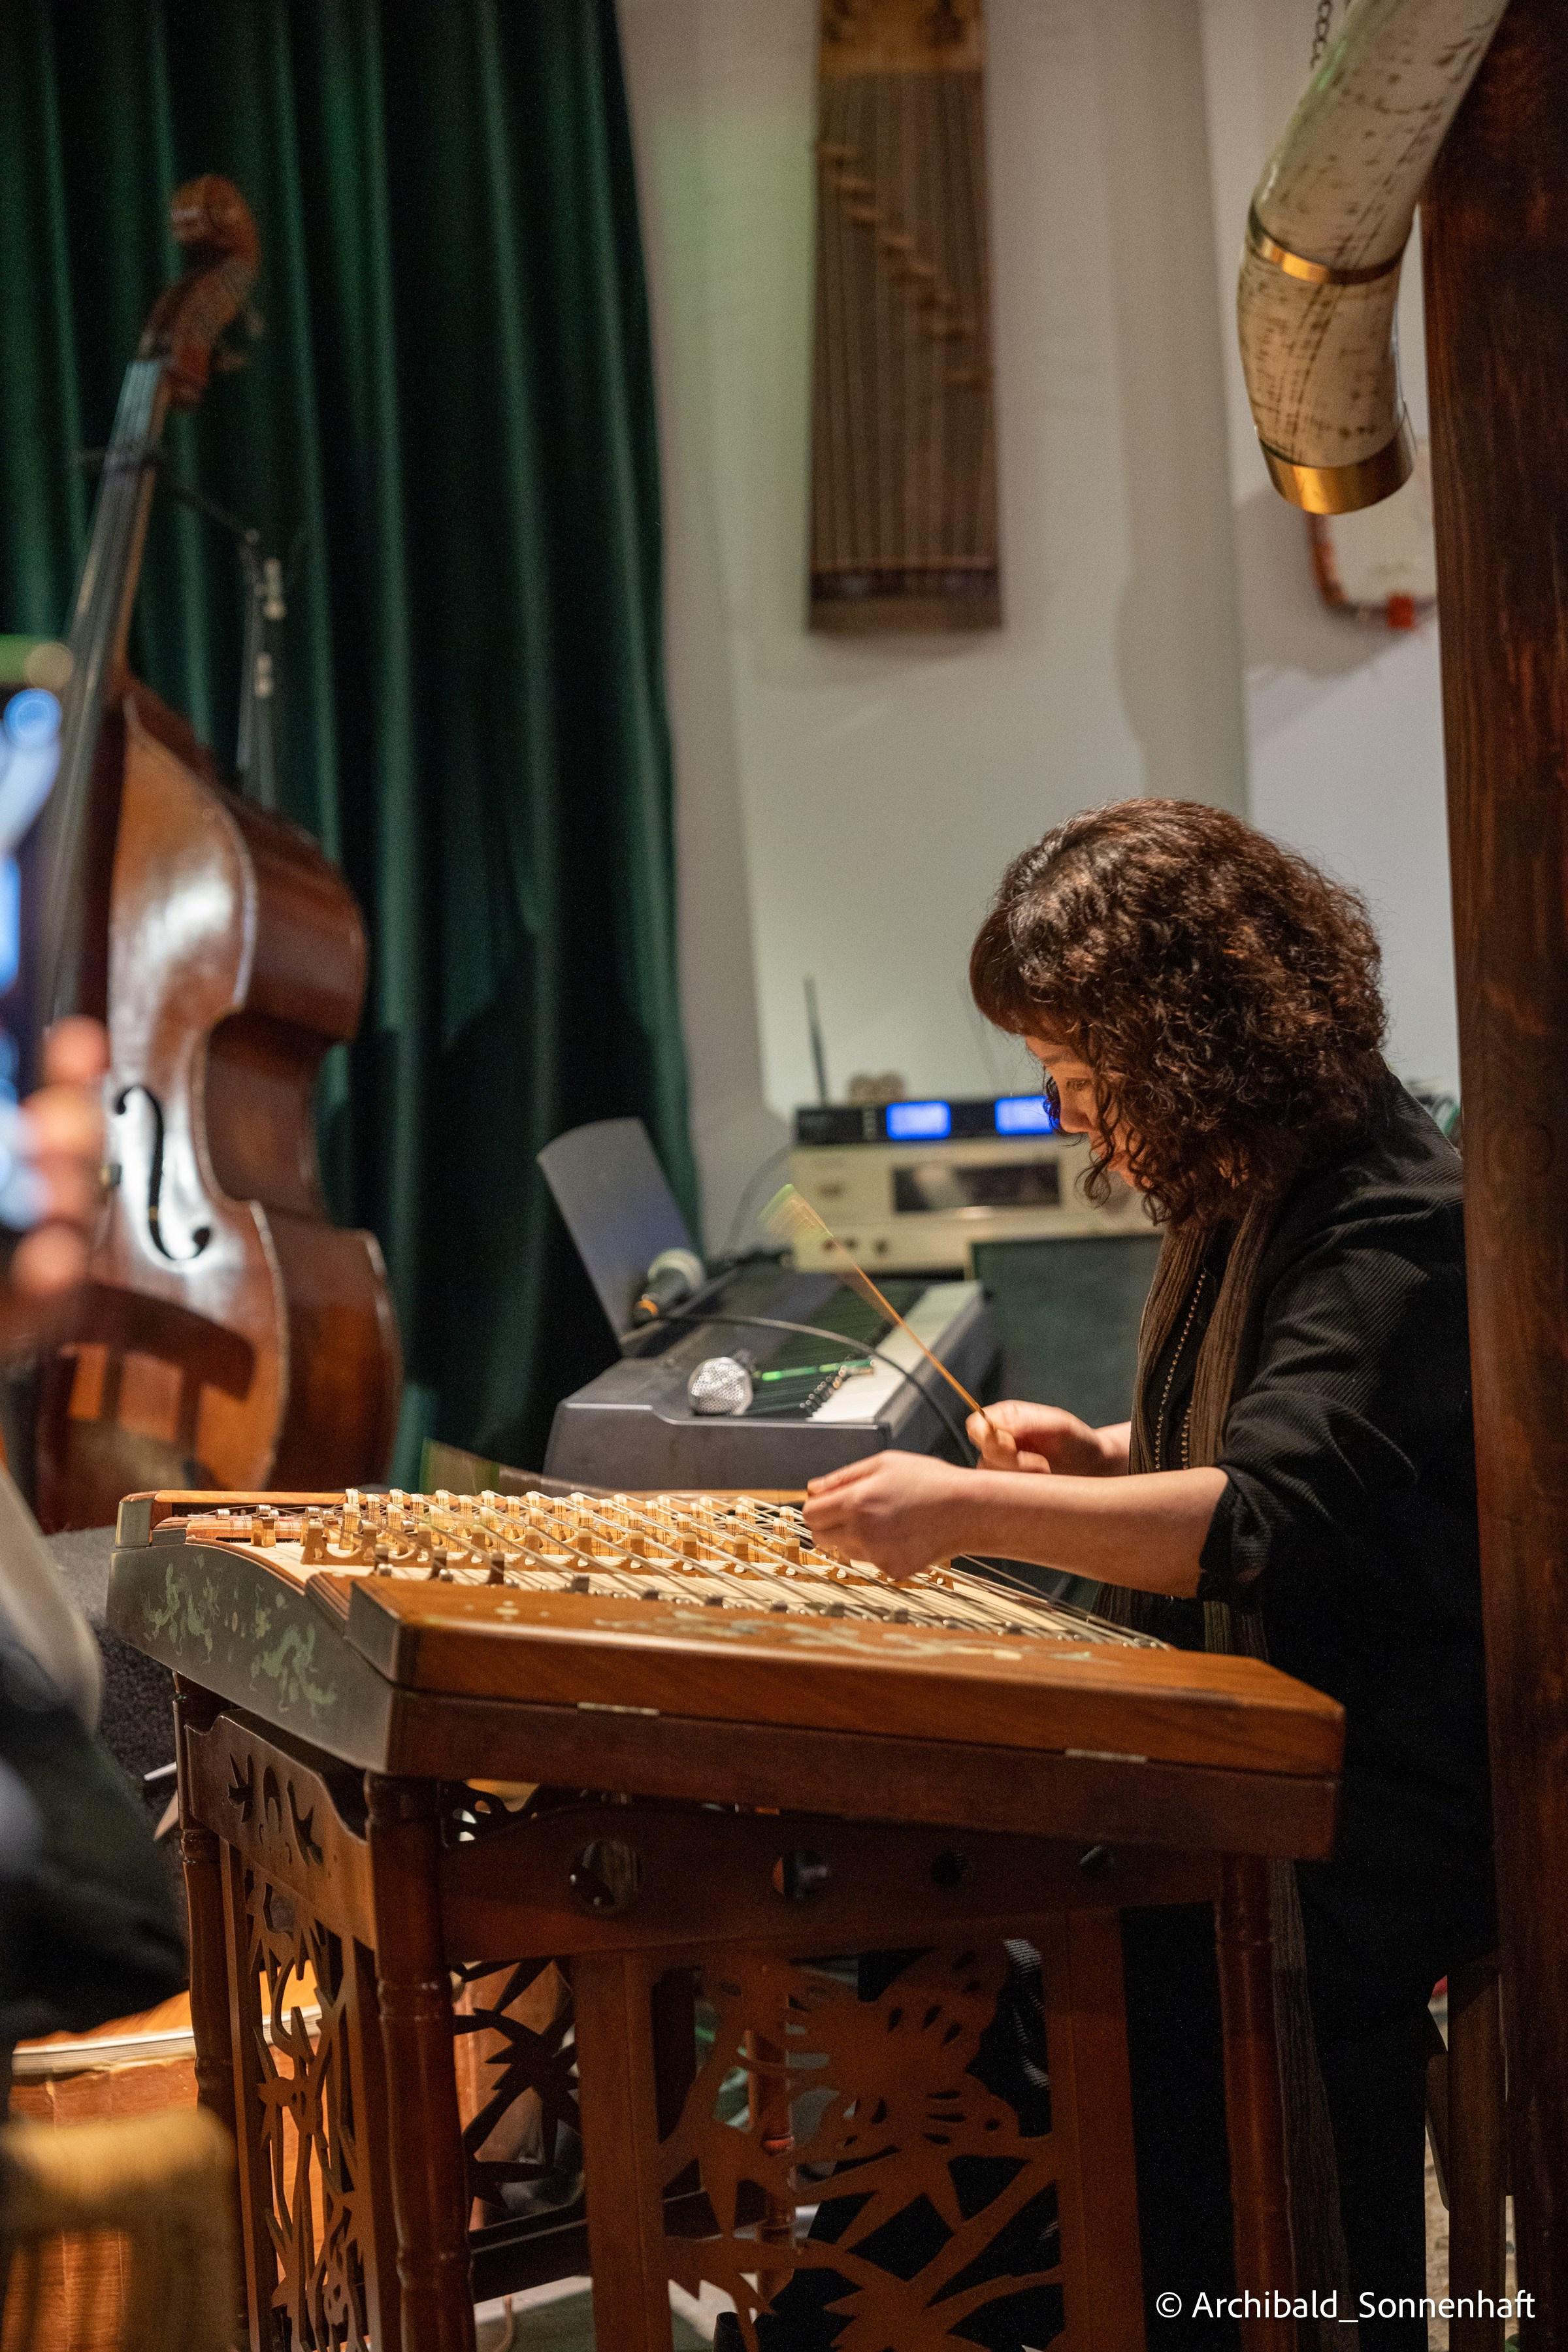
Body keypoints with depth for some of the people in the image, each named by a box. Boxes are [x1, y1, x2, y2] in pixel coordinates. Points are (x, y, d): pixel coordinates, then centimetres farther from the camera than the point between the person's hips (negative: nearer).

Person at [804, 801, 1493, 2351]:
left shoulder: (1393, 1228, -18)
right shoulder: (1237, 1202, 13)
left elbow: (1273, 1522, -31)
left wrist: (974, 1513, -35)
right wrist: (1099, 1457, 8)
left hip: (1363, 1830, -9)